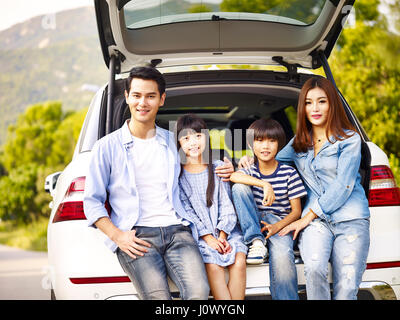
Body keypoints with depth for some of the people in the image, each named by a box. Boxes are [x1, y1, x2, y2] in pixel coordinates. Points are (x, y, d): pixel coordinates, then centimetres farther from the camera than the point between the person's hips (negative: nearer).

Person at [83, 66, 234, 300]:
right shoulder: (107, 147, 10)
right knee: (158, 297, -28)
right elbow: (92, 202, 9)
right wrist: (118, 236, -6)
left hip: (176, 230, 2)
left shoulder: (174, 142, 19)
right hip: (136, 236, -2)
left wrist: (223, 169, 14)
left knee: (199, 292, -25)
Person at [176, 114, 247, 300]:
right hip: (198, 234, -2)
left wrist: (222, 236, -8)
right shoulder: (178, 174, 3)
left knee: (239, 261, -24)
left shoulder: (218, 167, 10)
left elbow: (226, 204, 6)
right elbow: (186, 210, -3)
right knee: (212, 265, -28)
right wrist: (209, 238, -13)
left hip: (226, 230, 2)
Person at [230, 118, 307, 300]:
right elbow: (233, 176, -22)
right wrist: (265, 185, -34)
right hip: (254, 223, 3)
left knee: (282, 255, -35)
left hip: (280, 222, -2)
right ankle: (256, 241, -24)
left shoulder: (288, 173, 1)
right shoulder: (249, 171, 5)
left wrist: (277, 227, -21)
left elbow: (296, 211, -1)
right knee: (239, 188, -21)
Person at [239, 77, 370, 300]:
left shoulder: (349, 139, 5)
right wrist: (252, 160, 9)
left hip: (350, 218, -2)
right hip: (316, 221, 2)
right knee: (314, 268, -29)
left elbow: (343, 186, -4)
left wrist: (307, 217, -8)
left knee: (346, 291, -16)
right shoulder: (299, 143, 19)